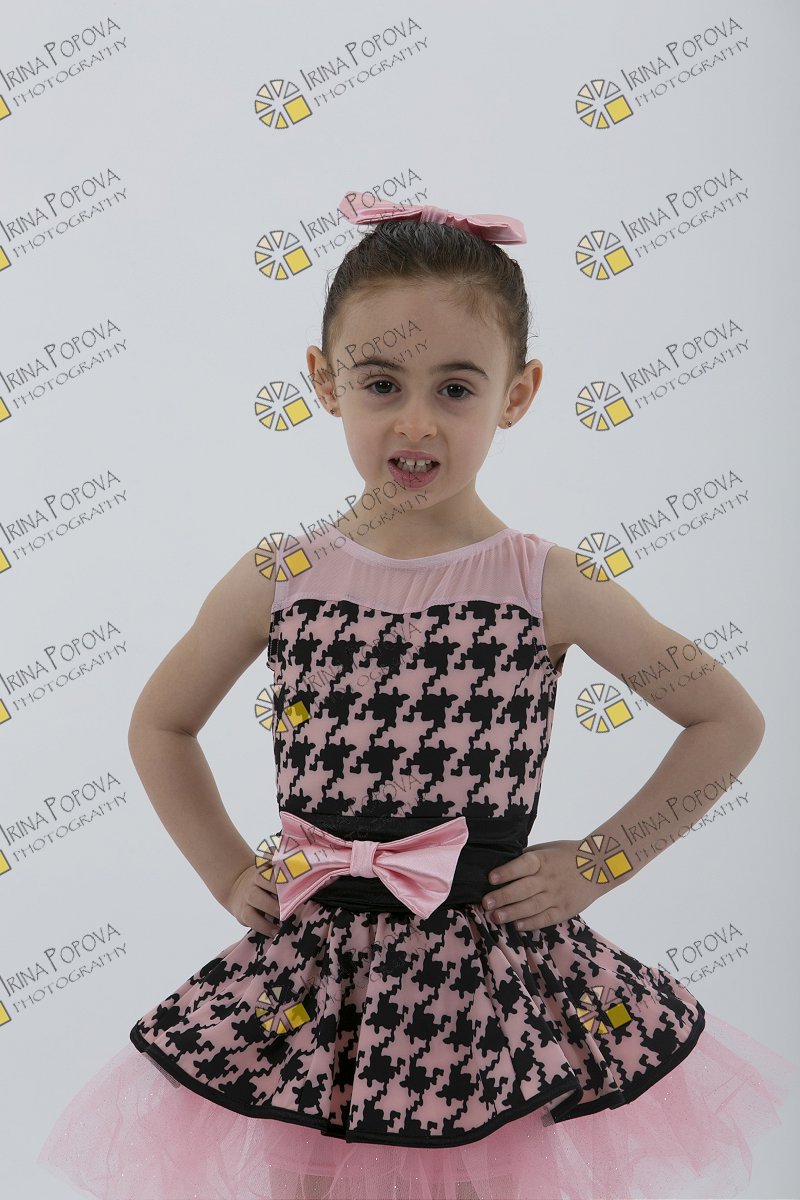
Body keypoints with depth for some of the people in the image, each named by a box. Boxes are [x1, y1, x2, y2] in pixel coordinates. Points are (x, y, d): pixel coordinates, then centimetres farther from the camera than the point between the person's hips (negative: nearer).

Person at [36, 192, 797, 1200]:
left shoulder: (551, 586, -9)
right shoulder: (277, 579, -5)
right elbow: (159, 725, 11)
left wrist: (598, 862, -3)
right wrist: (230, 875, 4)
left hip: (494, 975, -1)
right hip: (315, 977, 1)